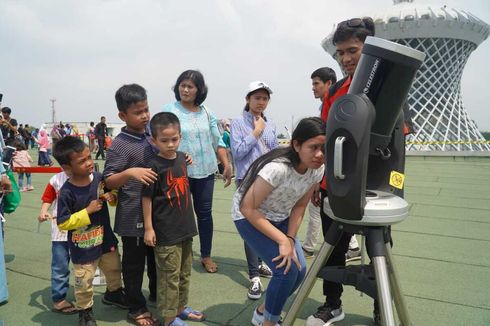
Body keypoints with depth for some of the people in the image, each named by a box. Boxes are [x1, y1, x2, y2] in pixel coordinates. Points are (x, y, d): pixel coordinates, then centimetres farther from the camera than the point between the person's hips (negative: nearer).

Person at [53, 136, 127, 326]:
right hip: (83, 248, -5)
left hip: (106, 239, 5)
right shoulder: (66, 192, -24)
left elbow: (113, 195, 7)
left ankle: (113, 293, 54)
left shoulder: (99, 178, -11)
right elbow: (63, 223, -19)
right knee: (84, 283, 12)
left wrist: (112, 197, -16)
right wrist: (87, 211, -25)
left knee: (114, 270, 26)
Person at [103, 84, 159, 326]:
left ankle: (156, 293, 45)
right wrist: (129, 173, -36)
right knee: (134, 264, 10)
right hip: (133, 218, -7)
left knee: (157, 258, 23)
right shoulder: (119, 145, -16)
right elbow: (108, 181, -19)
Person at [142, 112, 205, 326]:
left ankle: (181, 307, 36)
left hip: (185, 227, 7)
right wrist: (148, 228, -11)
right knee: (169, 276, 5)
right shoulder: (154, 166, -15)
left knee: (185, 272, 19)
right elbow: (147, 198, -12)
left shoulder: (181, 157, 5)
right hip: (165, 231, -7)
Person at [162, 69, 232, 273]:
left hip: (205, 171, 4)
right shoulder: (169, 111, -6)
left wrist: (227, 165, 7)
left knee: (205, 212, 11)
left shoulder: (206, 112, 6)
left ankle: (206, 255, 26)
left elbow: (218, 141, 11)